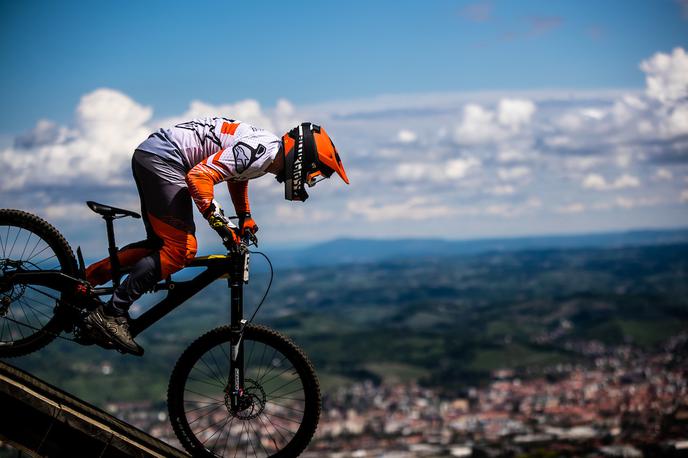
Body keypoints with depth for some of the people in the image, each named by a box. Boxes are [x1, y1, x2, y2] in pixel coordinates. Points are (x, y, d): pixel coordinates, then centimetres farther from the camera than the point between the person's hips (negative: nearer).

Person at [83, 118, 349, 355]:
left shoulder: (265, 148, 13)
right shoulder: (260, 150, -19)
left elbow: (238, 176, 36)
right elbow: (199, 176, -27)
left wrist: (245, 216, 36)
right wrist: (217, 219, -30)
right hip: (162, 159, -10)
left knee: (161, 244, 16)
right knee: (180, 249, -13)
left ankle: (85, 280, 14)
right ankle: (111, 313, -14)